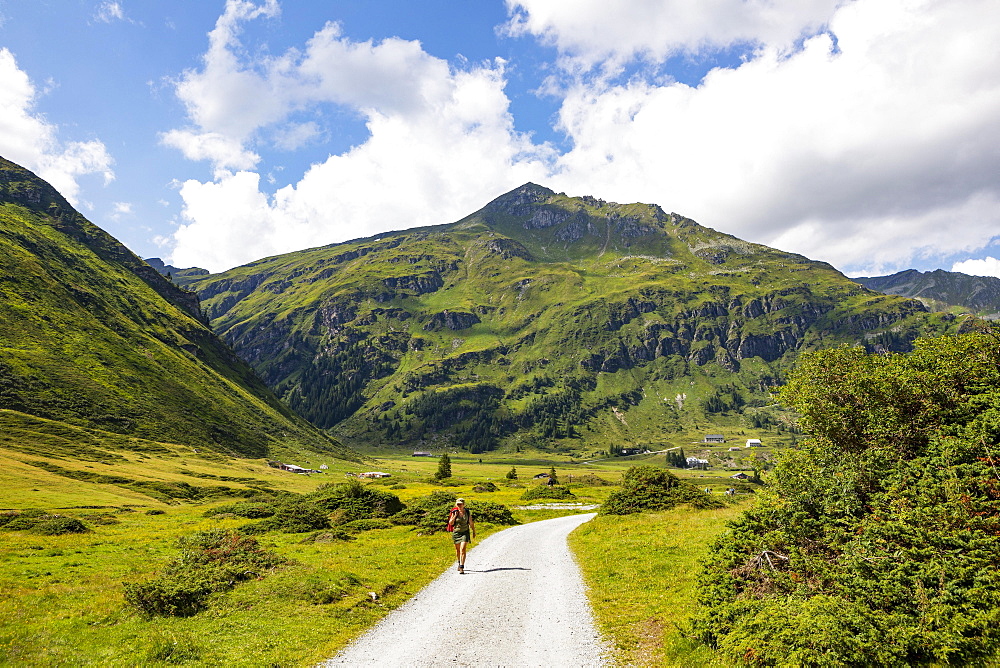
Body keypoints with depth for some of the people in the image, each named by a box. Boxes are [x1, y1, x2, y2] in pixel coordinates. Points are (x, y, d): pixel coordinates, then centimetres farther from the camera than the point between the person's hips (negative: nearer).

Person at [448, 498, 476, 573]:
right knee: (458, 549, 16)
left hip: (465, 532, -2)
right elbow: (450, 523, -8)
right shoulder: (454, 512, -5)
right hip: (456, 532, 2)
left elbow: (471, 523, 8)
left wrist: (474, 531, 15)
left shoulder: (467, 512, -4)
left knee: (463, 549, -14)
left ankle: (461, 567, -16)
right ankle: (460, 562, 41)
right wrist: (455, 515, -18)